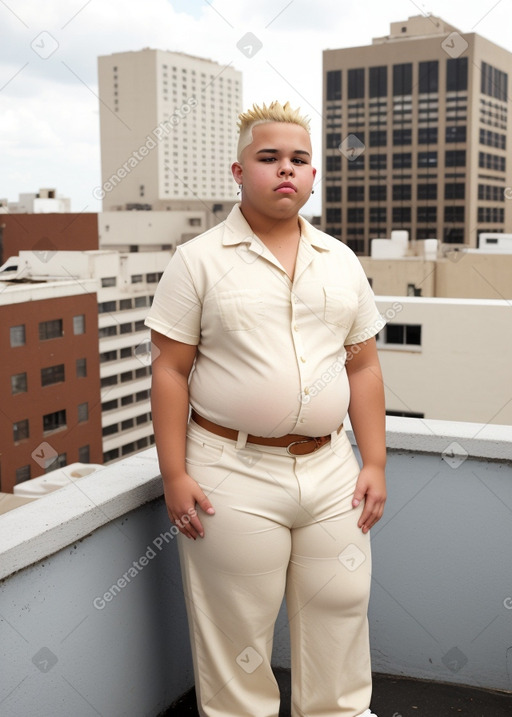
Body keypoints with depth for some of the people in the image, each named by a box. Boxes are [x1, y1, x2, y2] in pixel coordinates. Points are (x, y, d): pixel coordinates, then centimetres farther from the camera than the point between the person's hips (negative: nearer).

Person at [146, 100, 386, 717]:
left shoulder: (341, 262, 10)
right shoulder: (199, 261, -2)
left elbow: (363, 367, 11)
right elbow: (170, 370, -4)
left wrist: (375, 463, 6)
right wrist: (175, 475, -9)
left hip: (331, 469, 4)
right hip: (234, 474, -4)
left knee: (340, 617, 14)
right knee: (236, 633, 7)